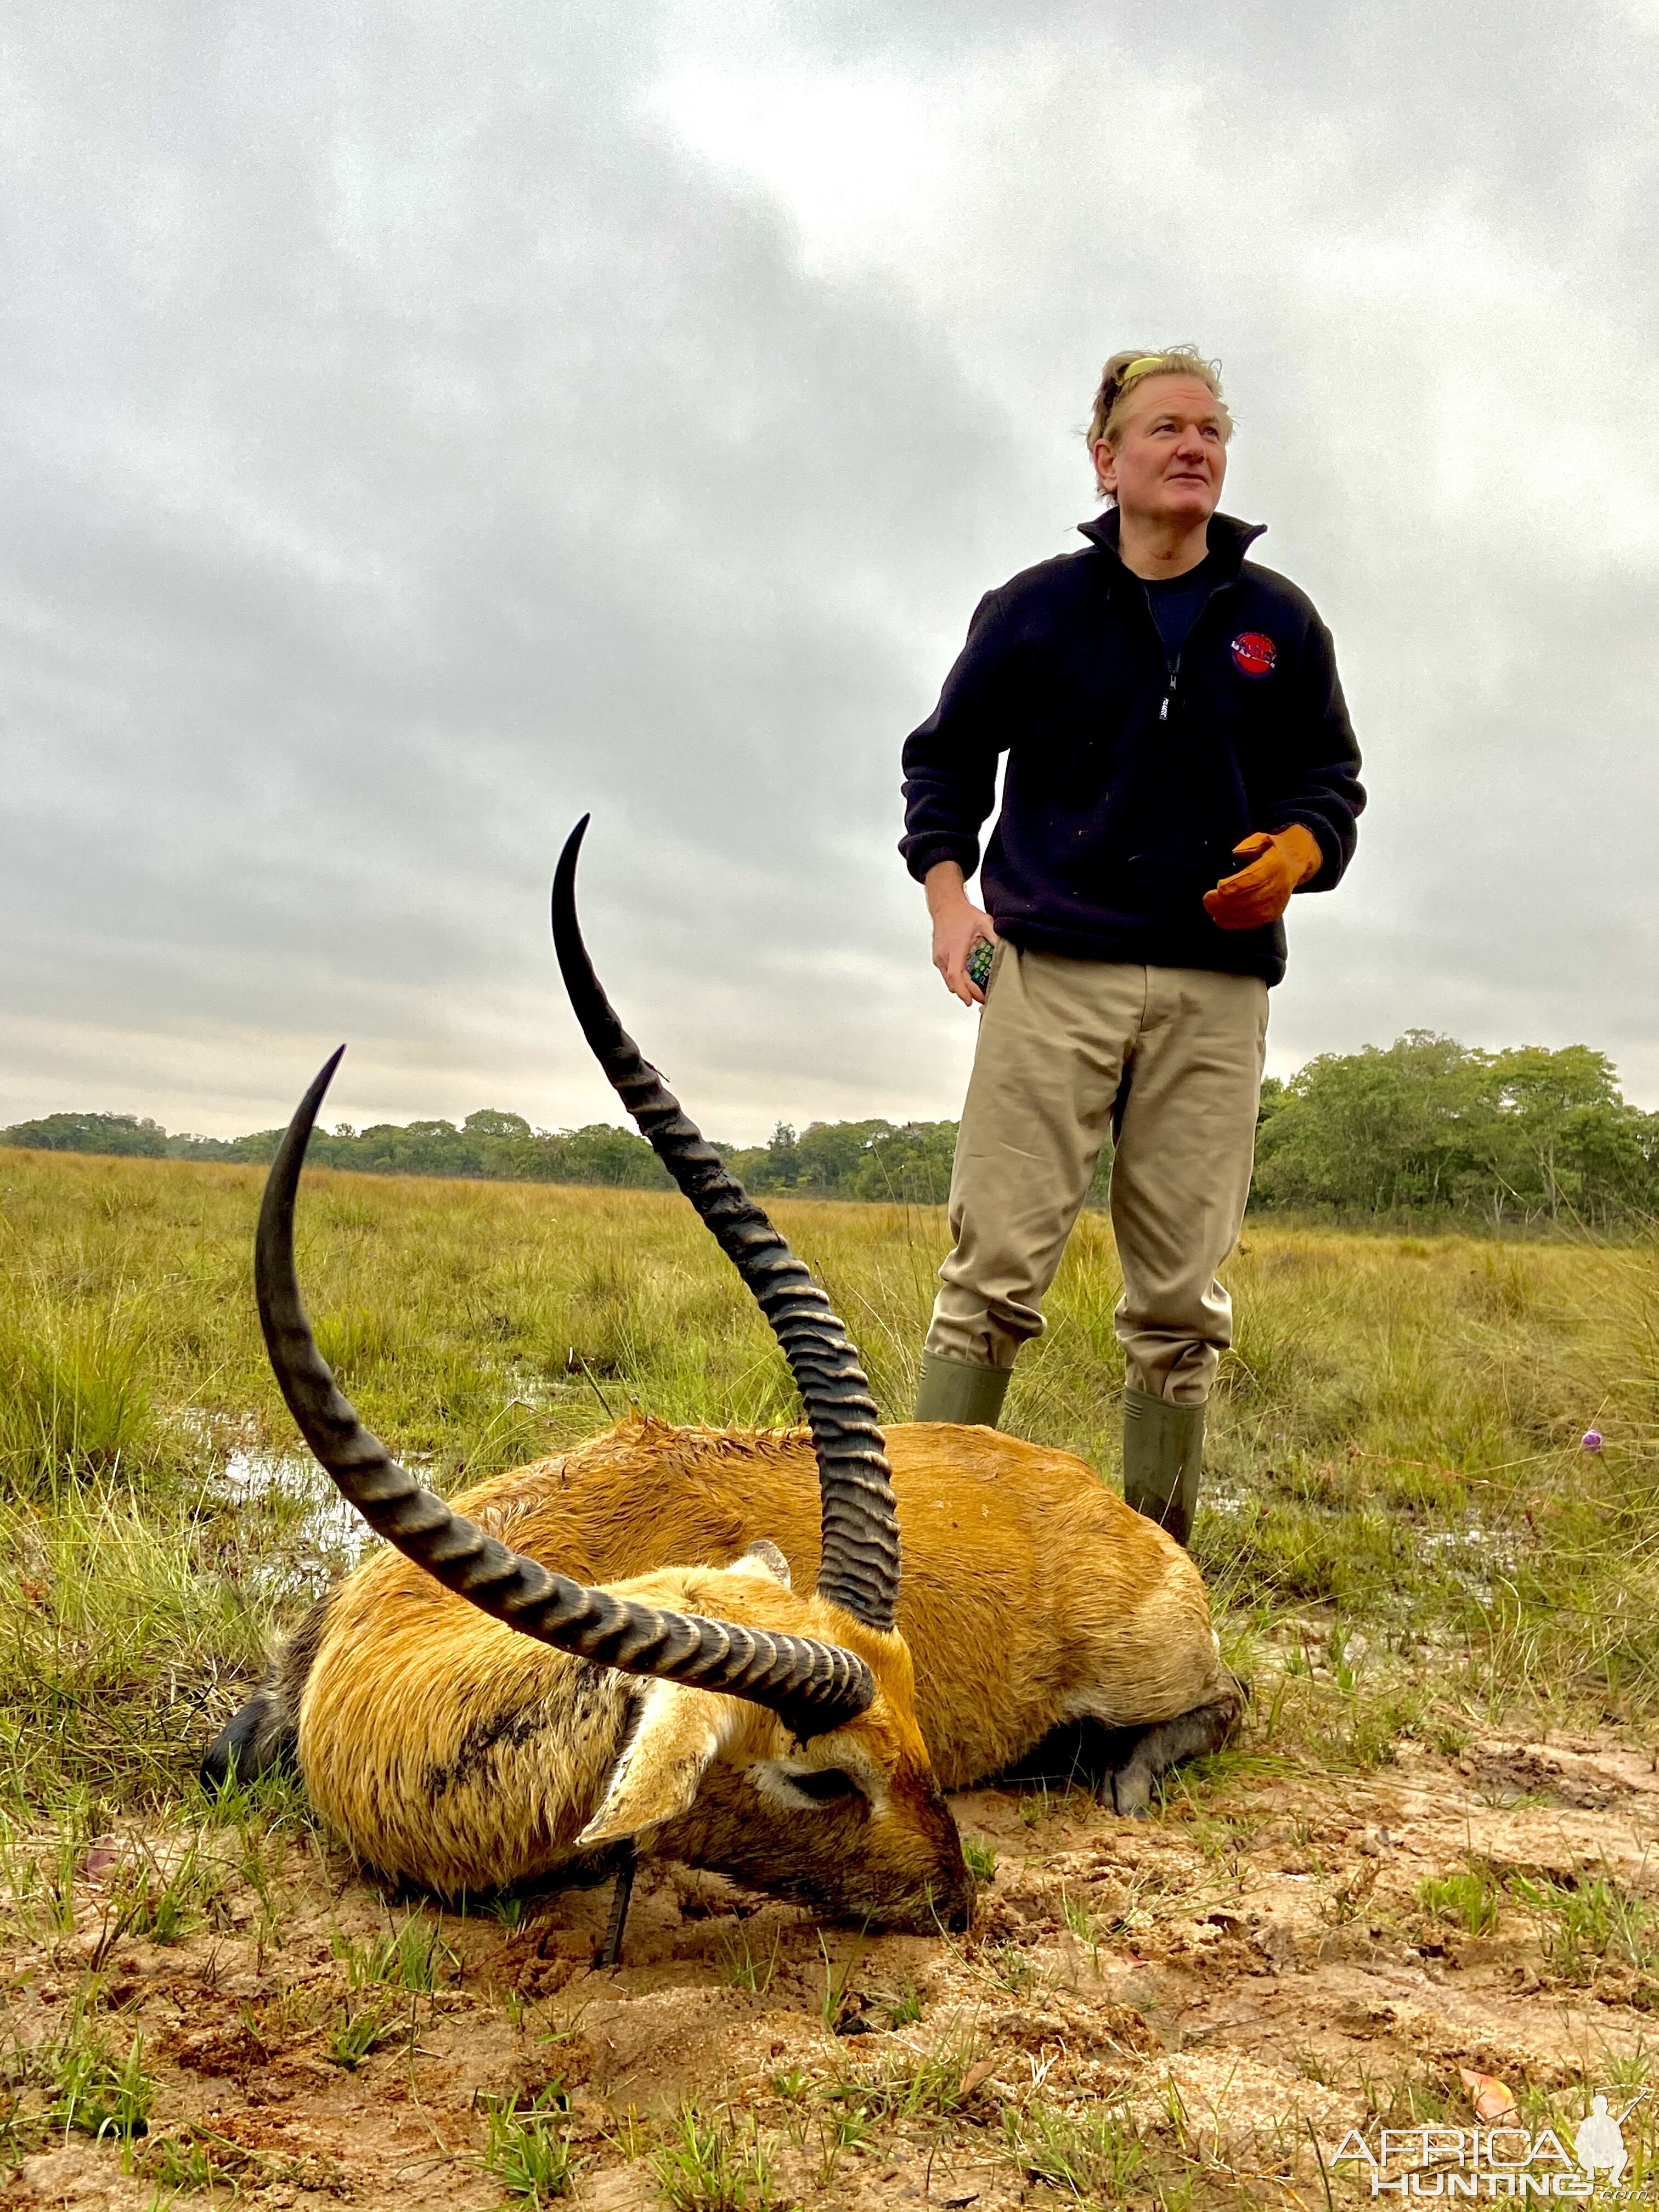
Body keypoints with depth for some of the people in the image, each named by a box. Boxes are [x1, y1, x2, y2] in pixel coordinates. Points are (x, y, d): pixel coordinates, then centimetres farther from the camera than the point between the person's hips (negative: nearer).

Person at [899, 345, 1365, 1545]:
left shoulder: (1279, 620, 15)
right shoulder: (1036, 607, 10)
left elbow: (1332, 781, 21)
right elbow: (946, 757, 17)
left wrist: (1295, 852, -3)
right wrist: (946, 886, 0)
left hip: (1215, 986, 2)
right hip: (1053, 970, -1)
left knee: (1181, 1300, 2)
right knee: (996, 1267, -9)